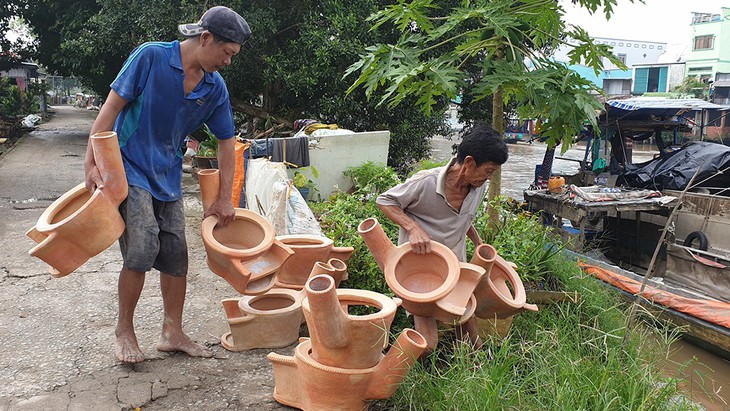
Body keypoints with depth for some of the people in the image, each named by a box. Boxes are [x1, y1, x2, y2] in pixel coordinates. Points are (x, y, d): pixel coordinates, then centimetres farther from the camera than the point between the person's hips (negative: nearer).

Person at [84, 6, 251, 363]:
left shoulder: (215, 87, -1)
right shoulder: (151, 57, -15)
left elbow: (226, 142, 6)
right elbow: (111, 108, -13)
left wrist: (224, 199, 5)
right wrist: (91, 165, -16)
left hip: (168, 176, 6)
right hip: (129, 168, -5)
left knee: (176, 256, 5)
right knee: (142, 248, -16)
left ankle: (172, 333, 20)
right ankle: (124, 331, 5)